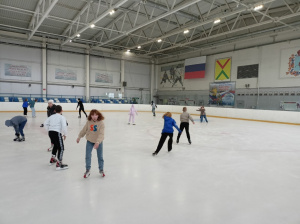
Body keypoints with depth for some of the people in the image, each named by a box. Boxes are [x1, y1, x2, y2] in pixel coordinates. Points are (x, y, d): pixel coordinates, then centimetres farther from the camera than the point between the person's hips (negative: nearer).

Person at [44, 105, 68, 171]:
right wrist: (65, 134, -1)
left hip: (50, 132, 8)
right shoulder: (62, 117, -2)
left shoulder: (52, 116, 18)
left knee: (56, 145, 29)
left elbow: (45, 123, 16)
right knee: (61, 148, -3)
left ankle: (52, 160, 40)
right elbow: (64, 126, -13)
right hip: (57, 133, -8)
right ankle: (59, 164, -7)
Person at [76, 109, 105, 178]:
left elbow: (101, 134, -26)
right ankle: (87, 170, 18)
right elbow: (84, 130, 6)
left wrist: (97, 142, -36)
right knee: (87, 156, 2)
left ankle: (101, 170, 28)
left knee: (100, 157, 9)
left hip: (98, 142, -2)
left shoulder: (101, 123, -18)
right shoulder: (88, 122, -8)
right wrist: (79, 137, 15)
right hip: (89, 141, 2)